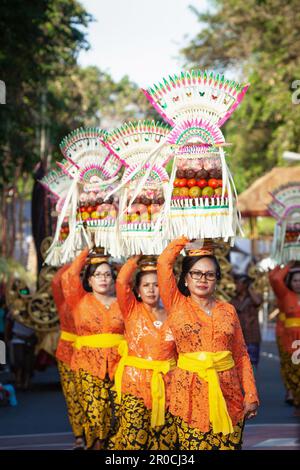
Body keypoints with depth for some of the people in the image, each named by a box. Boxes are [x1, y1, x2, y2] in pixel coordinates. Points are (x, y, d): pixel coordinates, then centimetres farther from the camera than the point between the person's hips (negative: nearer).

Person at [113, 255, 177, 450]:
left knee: (165, 441, 4)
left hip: (166, 385, 2)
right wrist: (137, 258, -5)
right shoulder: (132, 310, 3)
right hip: (135, 382, -2)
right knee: (134, 441, -8)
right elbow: (121, 282, -13)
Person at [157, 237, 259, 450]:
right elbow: (164, 263, -9)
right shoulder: (177, 305, 2)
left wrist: (251, 395, 3)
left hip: (228, 392, 2)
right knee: (192, 446, 1)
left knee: (228, 446, 5)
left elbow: (241, 355, 9)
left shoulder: (228, 310, 9)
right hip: (190, 392, -2)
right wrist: (188, 238, -1)